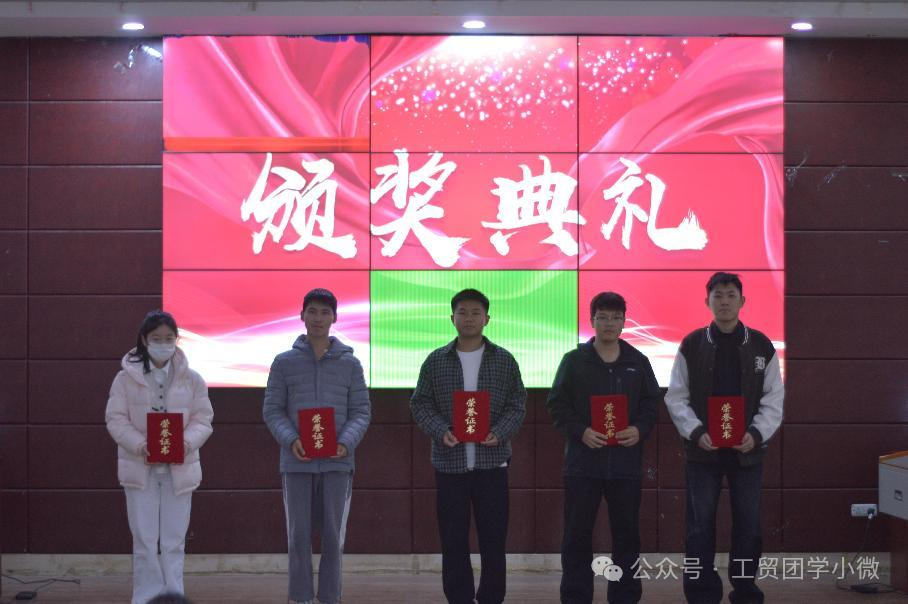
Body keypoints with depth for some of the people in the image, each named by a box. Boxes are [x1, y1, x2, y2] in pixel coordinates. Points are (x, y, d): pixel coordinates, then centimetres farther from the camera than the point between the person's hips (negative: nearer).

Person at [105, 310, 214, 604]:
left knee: (174, 543, 4)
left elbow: (203, 419, 3)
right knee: (144, 541, 1)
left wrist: (188, 441, -18)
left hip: (179, 467, 1)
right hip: (140, 467, -1)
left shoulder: (192, 379, 4)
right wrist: (140, 445, -19)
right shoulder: (126, 378, 1)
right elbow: (116, 419, -2)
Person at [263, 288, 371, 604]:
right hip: (296, 463, 0)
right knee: (299, 536, 1)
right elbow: (272, 410, 3)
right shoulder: (284, 362, 5)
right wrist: (291, 440, -15)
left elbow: (361, 411, 4)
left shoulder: (350, 363, 6)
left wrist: (346, 443, -14)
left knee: (333, 536, 2)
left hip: (337, 463, 0)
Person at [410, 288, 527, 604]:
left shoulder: (504, 360, 5)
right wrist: (441, 431, -13)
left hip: (492, 460, 0)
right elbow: (420, 404, 4)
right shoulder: (435, 361, 5)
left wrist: (499, 433, -13)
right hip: (449, 461, 0)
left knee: (493, 536, 2)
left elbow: (517, 404, 4)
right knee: (453, 539, 4)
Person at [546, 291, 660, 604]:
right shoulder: (574, 360, 0)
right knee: (577, 534, 2)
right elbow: (556, 404, 0)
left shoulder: (638, 361, 6)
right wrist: (580, 431, -14)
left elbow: (652, 402, 10)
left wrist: (640, 429, -8)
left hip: (626, 462, 2)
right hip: (583, 461, -2)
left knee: (626, 533, 8)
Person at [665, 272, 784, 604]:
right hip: (702, 451, -1)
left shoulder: (761, 346, 3)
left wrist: (756, 434, -12)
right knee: (700, 526, 2)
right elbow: (676, 398, 0)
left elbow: (773, 401, 3)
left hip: (747, 451, 1)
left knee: (748, 526, 6)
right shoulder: (691, 345, 1)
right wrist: (697, 433, -14)